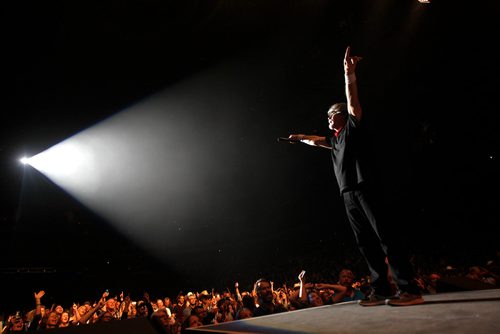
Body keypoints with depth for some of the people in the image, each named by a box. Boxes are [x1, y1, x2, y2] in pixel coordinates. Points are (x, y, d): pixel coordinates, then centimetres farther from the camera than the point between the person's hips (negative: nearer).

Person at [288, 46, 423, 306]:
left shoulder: (353, 127, 7)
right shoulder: (335, 139, 26)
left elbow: (352, 101, -6)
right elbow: (316, 140, 44)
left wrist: (349, 73, -15)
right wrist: (300, 138, 55)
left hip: (364, 188, -7)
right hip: (348, 194, 7)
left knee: (384, 237, -10)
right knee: (366, 243, 4)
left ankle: (410, 290, -7)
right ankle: (380, 290, 7)